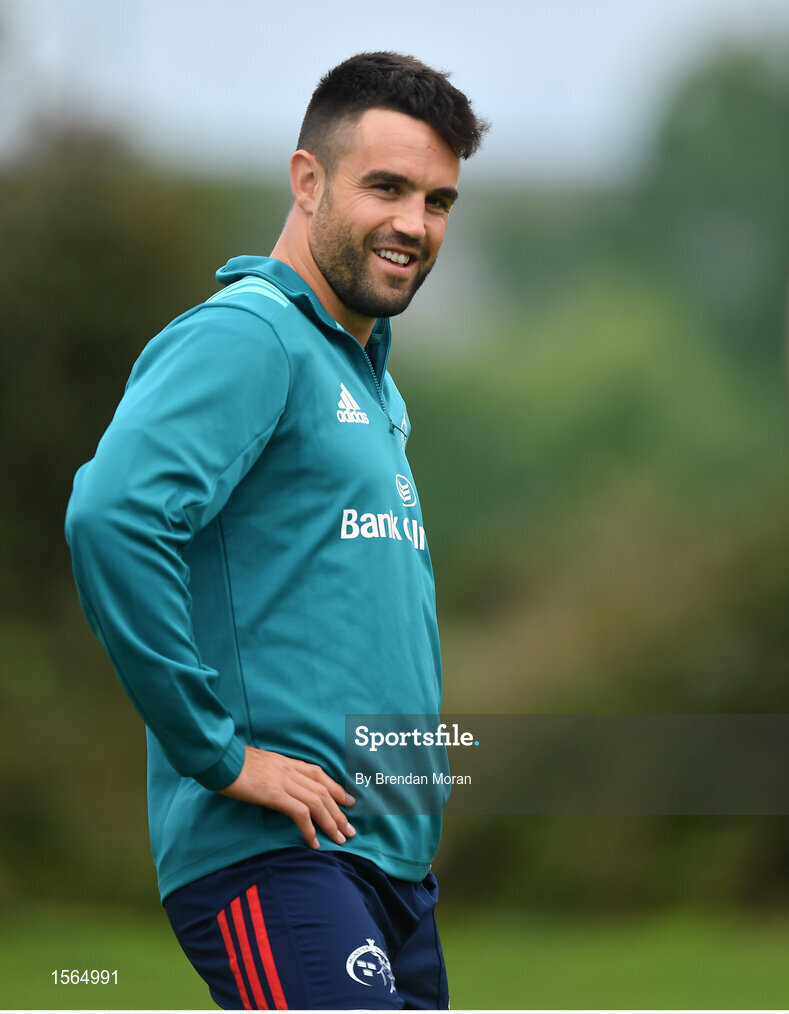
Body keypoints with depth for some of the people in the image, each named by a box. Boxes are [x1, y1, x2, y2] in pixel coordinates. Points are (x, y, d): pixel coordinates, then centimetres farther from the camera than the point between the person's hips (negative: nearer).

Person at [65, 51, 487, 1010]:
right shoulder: (246, 336, -9)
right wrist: (218, 753, -20)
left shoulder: (373, 381, 21)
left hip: (393, 855, 10)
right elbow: (111, 517, -24)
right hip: (275, 857, -10)